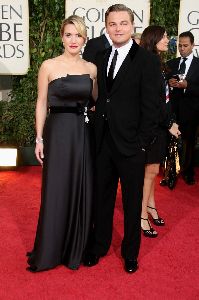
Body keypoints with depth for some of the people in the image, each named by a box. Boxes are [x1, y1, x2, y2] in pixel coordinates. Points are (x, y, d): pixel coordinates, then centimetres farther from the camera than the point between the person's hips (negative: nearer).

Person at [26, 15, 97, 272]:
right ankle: (48, 253, 22)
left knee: (81, 190, 9)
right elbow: (41, 104, 0)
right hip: (57, 132, -3)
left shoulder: (91, 68, 7)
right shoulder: (49, 66, -1)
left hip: (83, 133, 3)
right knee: (55, 192, 4)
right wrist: (39, 139, -4)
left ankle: (76, 250, 27)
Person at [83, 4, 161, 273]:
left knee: (132, 201, 11)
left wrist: (143, 142, -13)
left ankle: (130, 252, 30)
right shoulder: (101, 59, 10)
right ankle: (100, 244, 35)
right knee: (102, 196, 16)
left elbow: (150, 105, -10)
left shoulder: (147, 60, -7)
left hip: (131, 143, -5)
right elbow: (100, 98, 10)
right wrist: (96, 134, 3)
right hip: (103, 142, 5)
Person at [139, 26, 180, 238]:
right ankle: (142, 216, 9)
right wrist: (169, 124, -12)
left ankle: (150, 205, 31)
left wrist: (170, 122, 4)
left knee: (152, 170, 17)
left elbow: (163, 98, 11)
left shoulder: (158, 64, 12)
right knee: (150, 170, -2)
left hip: (160, 125, 8)